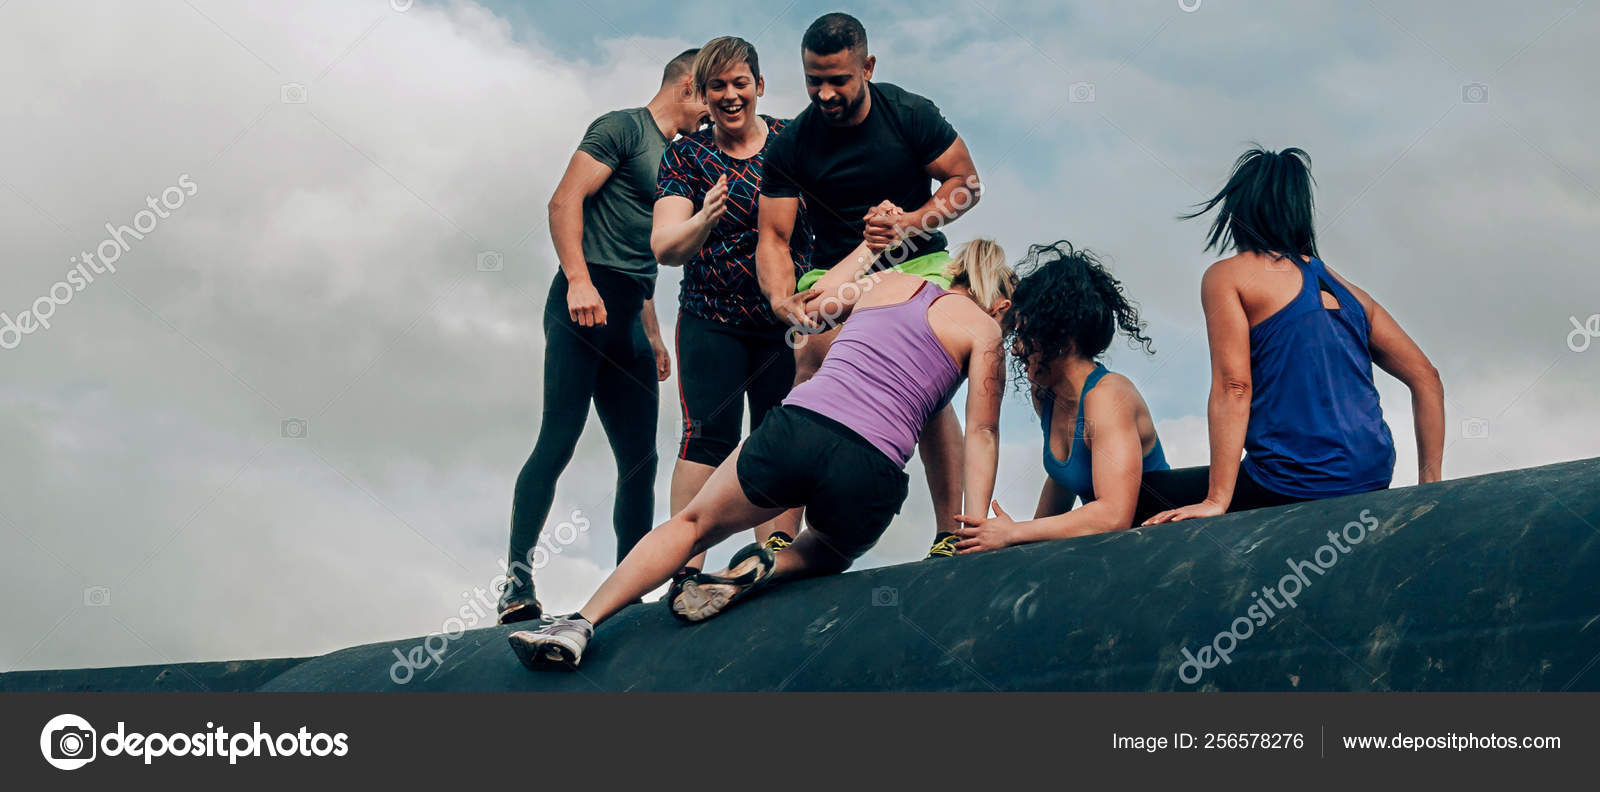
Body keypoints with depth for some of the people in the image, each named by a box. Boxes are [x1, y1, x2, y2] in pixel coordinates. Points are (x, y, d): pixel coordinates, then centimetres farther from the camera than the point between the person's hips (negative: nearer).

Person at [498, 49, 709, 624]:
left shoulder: (670, 162, 27)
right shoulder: (623, 128, 1)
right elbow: (565, 200, -10)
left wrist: (653, 337, 25)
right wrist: (578, 279, -22)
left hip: (627, 320, 9)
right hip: (586, 303, -9)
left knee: (640, 459, 5)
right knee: (558, 441, -17)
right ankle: (517, 583, -19)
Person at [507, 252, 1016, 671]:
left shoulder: (888, 281, 24)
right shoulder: (983, 327, 14)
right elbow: (982, 434, 8)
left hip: (795, 428, 2)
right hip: (871, 471, -2)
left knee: (694, 524, 22)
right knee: (826, 554, 32)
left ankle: (583, 622, 8)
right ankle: (767, 569, -2)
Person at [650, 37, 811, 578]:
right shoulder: (684, 157, 1)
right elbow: (664, 248, -8)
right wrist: (703, 220, -30)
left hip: (788, 321, 1)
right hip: (711, 320, -1)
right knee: (709, 435, -12)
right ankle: (686, 566, -13)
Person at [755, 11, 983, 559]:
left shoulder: (911, 116, -8)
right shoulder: (791, 147, -6)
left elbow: (967, 183, 0)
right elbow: (774, 236, -9)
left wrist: (911, 223, -19)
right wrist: (782, 297, -30)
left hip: (916, 263, -1)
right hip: (836, 270, 1)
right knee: (809, 371, -22)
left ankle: (950, 533, -10)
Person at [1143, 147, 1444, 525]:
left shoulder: (1226, 277, -1)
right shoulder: (1349, 291, 16)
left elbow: (1232, 386, -11)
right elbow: (1426, 377, 15)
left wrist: (1217, 501, -14)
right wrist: (1429, 485, 17)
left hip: (1292, 489, -7)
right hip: (1374, 482, 7)